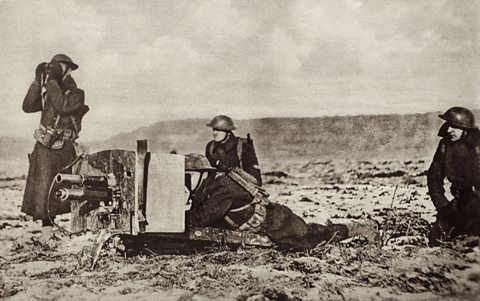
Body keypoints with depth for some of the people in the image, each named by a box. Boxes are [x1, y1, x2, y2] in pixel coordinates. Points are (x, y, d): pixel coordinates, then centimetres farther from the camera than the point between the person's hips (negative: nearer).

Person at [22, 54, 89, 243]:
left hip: (64, 149, -3)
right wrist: (38, 81, -4)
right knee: (43, 190, -3)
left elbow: (62, 106, -20)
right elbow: (27, 106, 1)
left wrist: (52, 80, -17)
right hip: (44, 149, 4)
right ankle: (46, 228, 5)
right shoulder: (49, 93, 12)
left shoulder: (76, 94, -1)